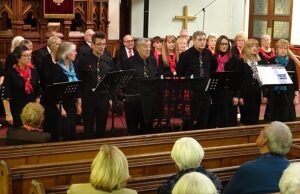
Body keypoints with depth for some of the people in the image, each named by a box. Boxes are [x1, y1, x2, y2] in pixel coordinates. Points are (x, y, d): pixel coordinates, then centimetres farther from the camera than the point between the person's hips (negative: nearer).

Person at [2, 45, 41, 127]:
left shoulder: (33, 71, 4)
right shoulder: (11, 72, -9)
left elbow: (38, 93, 10)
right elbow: (5, 96, -10)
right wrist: (8, 114, -12)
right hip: (16, 111, -4)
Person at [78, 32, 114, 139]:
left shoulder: (109, 61, 4)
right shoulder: (84, 61, -5)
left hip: (104, 98, 3)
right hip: (88, 99, -3)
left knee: (101, 129, 10)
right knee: (88, 130, 6)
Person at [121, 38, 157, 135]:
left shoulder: (152, 61, 9)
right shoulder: (130, 62, -6)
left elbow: (157, 78, 16)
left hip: (149, 99, 4)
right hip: (133, 99, -4)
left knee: (147, 127, 9)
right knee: (133, 129, 3)